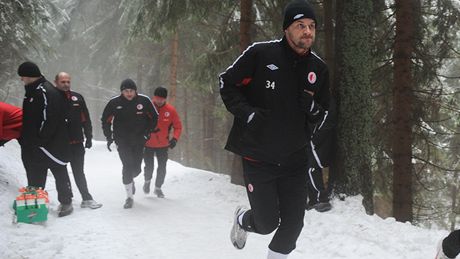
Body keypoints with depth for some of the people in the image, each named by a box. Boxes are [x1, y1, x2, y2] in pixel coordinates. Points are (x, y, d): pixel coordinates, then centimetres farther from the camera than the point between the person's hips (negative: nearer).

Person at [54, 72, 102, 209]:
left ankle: (86, 198, 20)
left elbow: (85, 120, 9)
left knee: (79, 172, 14)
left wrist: (89, 137, 6)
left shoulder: (77, 98, 7)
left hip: (76, 143, 3)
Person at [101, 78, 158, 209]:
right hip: (122, 141, -1)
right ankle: (129, 197, -2)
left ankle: (130, 180, 41)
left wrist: (147, 132, 0)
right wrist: (109, 137, 0)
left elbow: (154, 117, 7)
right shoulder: (114, 103, -8)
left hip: (139, 140, 1)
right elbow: (105, 120, 6)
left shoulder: (144, 101, -8)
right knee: (128, 166, -12)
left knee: (136, 168, 3)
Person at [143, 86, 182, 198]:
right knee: (149, 166, 3)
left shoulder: (170, 110, -8)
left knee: (162, 168, 4)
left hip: (163, 145, 1)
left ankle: (158, 187, 25)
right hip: (148, 144, -1)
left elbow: (178, 126, -2)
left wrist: (175, 138, -16)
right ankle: (147, 181, 36)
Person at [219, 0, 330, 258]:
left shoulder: (319, 69, 2)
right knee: (267, 223, 2)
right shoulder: (261, 53, -12)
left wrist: (312, 106, -12)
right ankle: (243, 218, 37)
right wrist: (247, 113, -17)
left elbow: (323, 116, 12)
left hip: (295, 160, 4)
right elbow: (227, 83, -3)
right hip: (258, 157, -4)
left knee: (293, 223, 3)